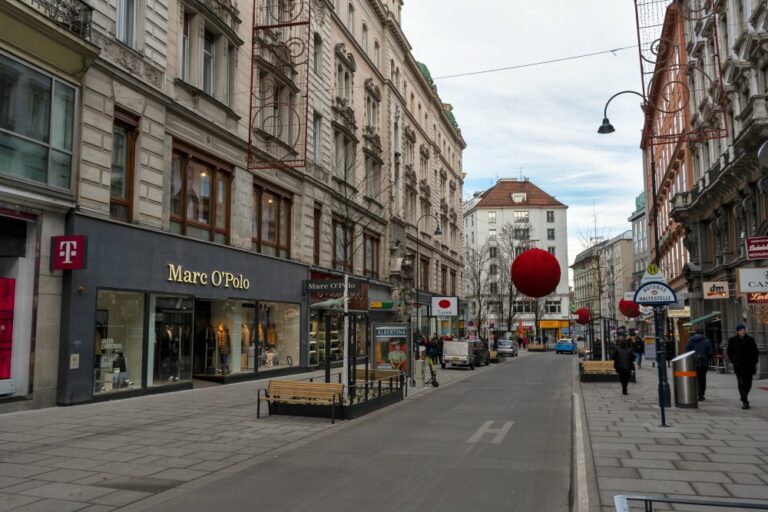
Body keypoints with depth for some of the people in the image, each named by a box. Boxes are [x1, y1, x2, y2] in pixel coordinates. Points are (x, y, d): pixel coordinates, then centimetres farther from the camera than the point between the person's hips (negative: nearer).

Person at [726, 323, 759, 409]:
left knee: (748, 383, 9)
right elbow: (729, 352, 9)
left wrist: (755, 363, 3)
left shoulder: (750, 339, 2)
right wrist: (733, 361, -1)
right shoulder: (732, 340, 2)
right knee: (741, 383, -10)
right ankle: (745, 402, -10)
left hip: (749, 365, 2)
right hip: (738, 366, -2)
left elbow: (755, 351, 9)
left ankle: (744, 397, 32)